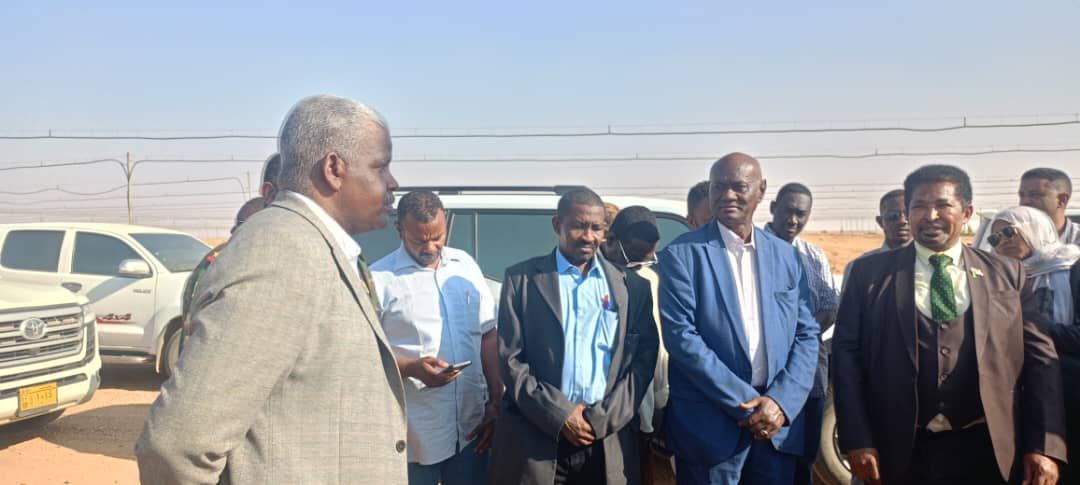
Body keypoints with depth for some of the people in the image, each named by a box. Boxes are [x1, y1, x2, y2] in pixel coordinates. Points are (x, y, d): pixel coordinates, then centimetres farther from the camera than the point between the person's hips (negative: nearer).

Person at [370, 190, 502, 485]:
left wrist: (496, 404, 4)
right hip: (414, 436, -3)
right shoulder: (379, 278, -7)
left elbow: (488, 336, 9)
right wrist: (412, 368, -22)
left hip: (472, 426, 4)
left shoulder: (466, 265, 6)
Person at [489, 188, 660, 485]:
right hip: (536, 436, -1)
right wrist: (560, 415, -10)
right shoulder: (522, 279, 2)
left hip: (608, 440, 2)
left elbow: (643, 358, 3)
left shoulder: (632, 286, 7)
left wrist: (602, 419, -7)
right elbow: (510, 359, -2)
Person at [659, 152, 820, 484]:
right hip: (709, 424, -3)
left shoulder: (786, 255, 8)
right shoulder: (682, 254, -6)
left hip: (779, 421, 4)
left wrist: (781, 401, -9)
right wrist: (743, 402, -14)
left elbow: (807, 334, 6)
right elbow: (680, 335, -13)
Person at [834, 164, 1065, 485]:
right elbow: (847, 352, -3)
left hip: (987, 451, 1)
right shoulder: (870, 273, 0)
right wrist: (857, 440, -9)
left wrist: (1044, 446, -4)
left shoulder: (1007, 275, 5)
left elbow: (1039, 357, 4)